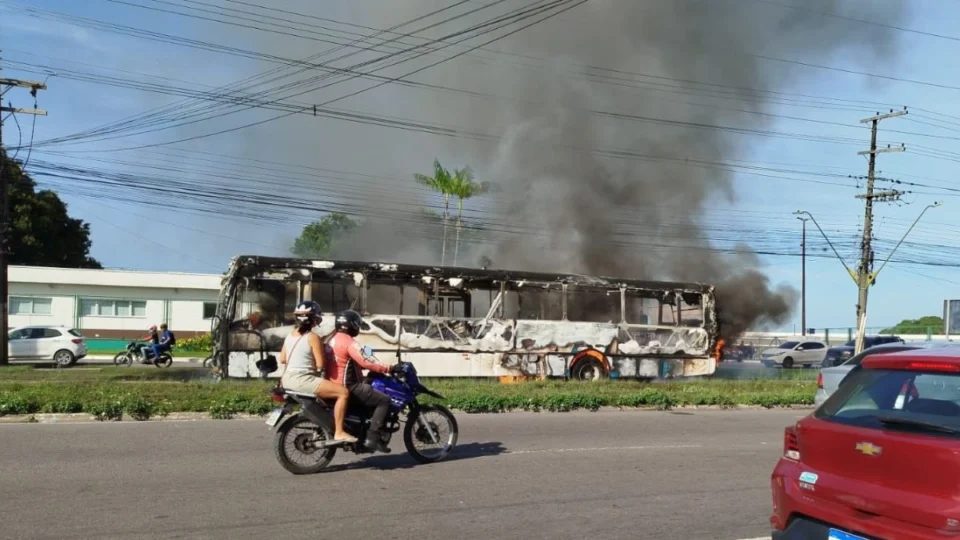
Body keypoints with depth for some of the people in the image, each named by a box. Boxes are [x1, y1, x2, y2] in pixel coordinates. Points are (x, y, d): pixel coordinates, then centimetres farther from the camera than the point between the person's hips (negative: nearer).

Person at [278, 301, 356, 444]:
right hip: (303, 379, -10)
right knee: (343, 392, -12)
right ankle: (339, 432, -15)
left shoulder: (291, 334, 11)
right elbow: (320, 365, -13)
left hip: (288, 378, 10)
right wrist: (325, 354, 6)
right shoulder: (313, 337, -12)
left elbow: (282, 359, 16)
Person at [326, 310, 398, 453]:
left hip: (334, 385, 10)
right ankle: (372, 437, -17)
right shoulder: (349, 342, -16)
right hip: (347, 387, -10)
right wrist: (388, 369, -21)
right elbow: (365, 363, -26)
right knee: (384, 400, -12)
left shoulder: (333, 339, 14)